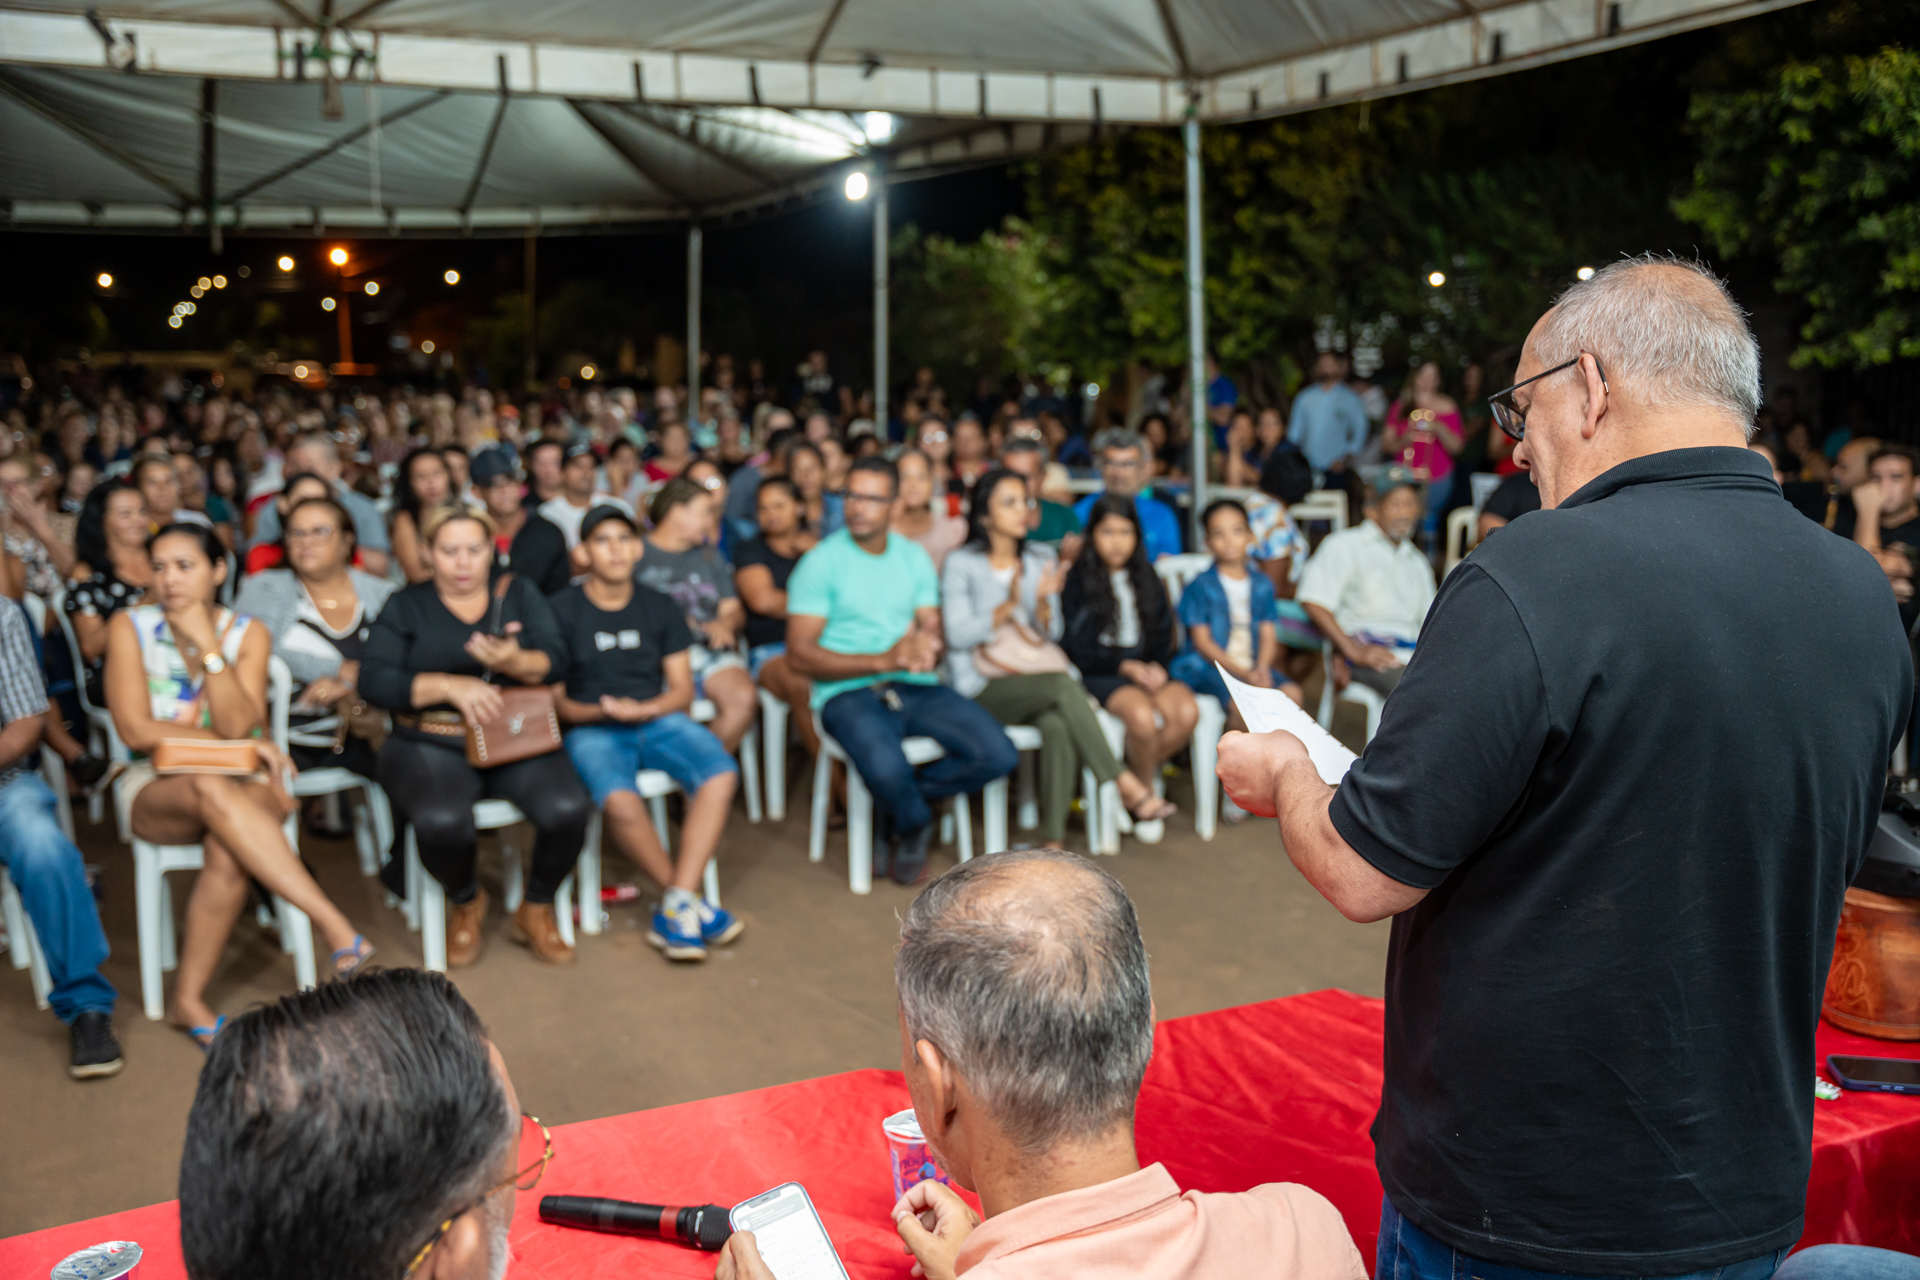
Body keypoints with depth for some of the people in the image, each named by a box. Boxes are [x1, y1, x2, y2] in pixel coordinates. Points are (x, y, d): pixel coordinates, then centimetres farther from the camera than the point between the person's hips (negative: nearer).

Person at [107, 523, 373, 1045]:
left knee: (228, 849, -35)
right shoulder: (130, 627, 1)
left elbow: (239, 724, -11)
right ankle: (336, 925, -42)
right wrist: (238, 745, -11)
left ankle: (189, 998, -22)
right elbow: (136, 730, -8)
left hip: (238, 784, 1)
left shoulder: (248, 634, 3)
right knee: (212, 791, -38)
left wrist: (207, 645, -16)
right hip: (153, 789, -1)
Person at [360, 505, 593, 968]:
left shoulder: (519, 593, 15)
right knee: (442, 821, -34)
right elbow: (374, 681, -3)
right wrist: (451, 686, -16)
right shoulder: (406, 606, 11)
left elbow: (555, 659, 0)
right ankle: (466, 903, 2)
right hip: (431, 744, -1)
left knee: (569, 809, -28)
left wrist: (514, 662, -22)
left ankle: (536, 908, 2)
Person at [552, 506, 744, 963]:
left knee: (722, 775, -27)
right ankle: (688, 899, -16)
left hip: (658, 719, 3)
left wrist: (645, 709, -11)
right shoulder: (561, 611, 3)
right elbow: (553, 699, 2)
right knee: (620, 801, -36)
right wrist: (598, 711, -18)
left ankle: (676, 908, -29)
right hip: (591, 730, -3)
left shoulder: (660, 609, 13)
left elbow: (682, 689, 10)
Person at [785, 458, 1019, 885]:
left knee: (999, 755, -17)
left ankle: (894, 804, 7)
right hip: (849, 693, -5)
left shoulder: (914, 557, 14)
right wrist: (884, 660, -17)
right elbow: (800, 656, -9)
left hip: (916, 688, 5)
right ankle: (913, 826, 4)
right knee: (886, 768, -36)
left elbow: (933, 630, 11)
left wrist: (926, 648, -16)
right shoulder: (821, 562, -3)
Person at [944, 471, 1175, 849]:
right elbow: (958, 634, -8)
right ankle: (1128, 788, -31)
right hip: (981, 688, -4)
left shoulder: (1041, 559, 15)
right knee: (1063, 684, -34)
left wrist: (1043, 601, -12)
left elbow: (1053, 632, 9)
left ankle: (1054, 841, -36)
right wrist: (1008, 607, -18)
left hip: (1032, 680, 4)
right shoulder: (962, 564, 1)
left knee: (1058, 725, -34)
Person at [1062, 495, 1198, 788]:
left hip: (1144, 669, 5)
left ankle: (1137, 774, -6)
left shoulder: (1148, 580, 17)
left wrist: (1156, 666, -5)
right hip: (1098, 675, -5)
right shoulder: (1076, 580, 1)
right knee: (1143, 715, -33)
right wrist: (1125, 666, -12)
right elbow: (1078, 650, -5)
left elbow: (1163, 636, 16)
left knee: (1187, 711, -25)